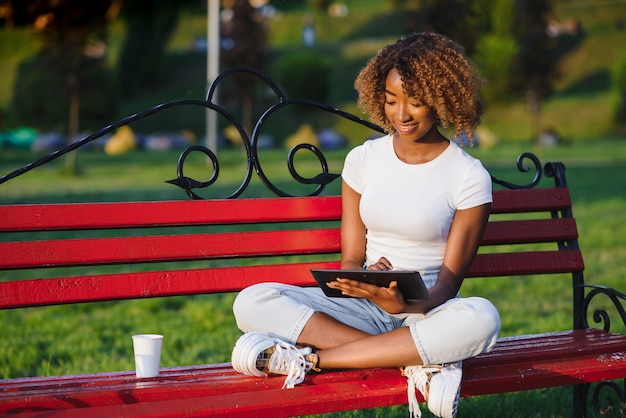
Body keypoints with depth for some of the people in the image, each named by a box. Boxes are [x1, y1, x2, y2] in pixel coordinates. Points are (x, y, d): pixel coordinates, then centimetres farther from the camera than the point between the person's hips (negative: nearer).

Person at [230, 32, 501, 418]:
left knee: (480, 317, -39)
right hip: (366, 310, 2)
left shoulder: (469, 177, -2)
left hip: (427, 310, -2)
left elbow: (450, 277, -7)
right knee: (253, 302, -23)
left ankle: (309, 359, -31)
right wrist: (365, 282, -19)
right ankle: (418, 361, -31)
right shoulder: (363, 160, 7)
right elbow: (351, 258, 6)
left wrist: (409, 306, -30)